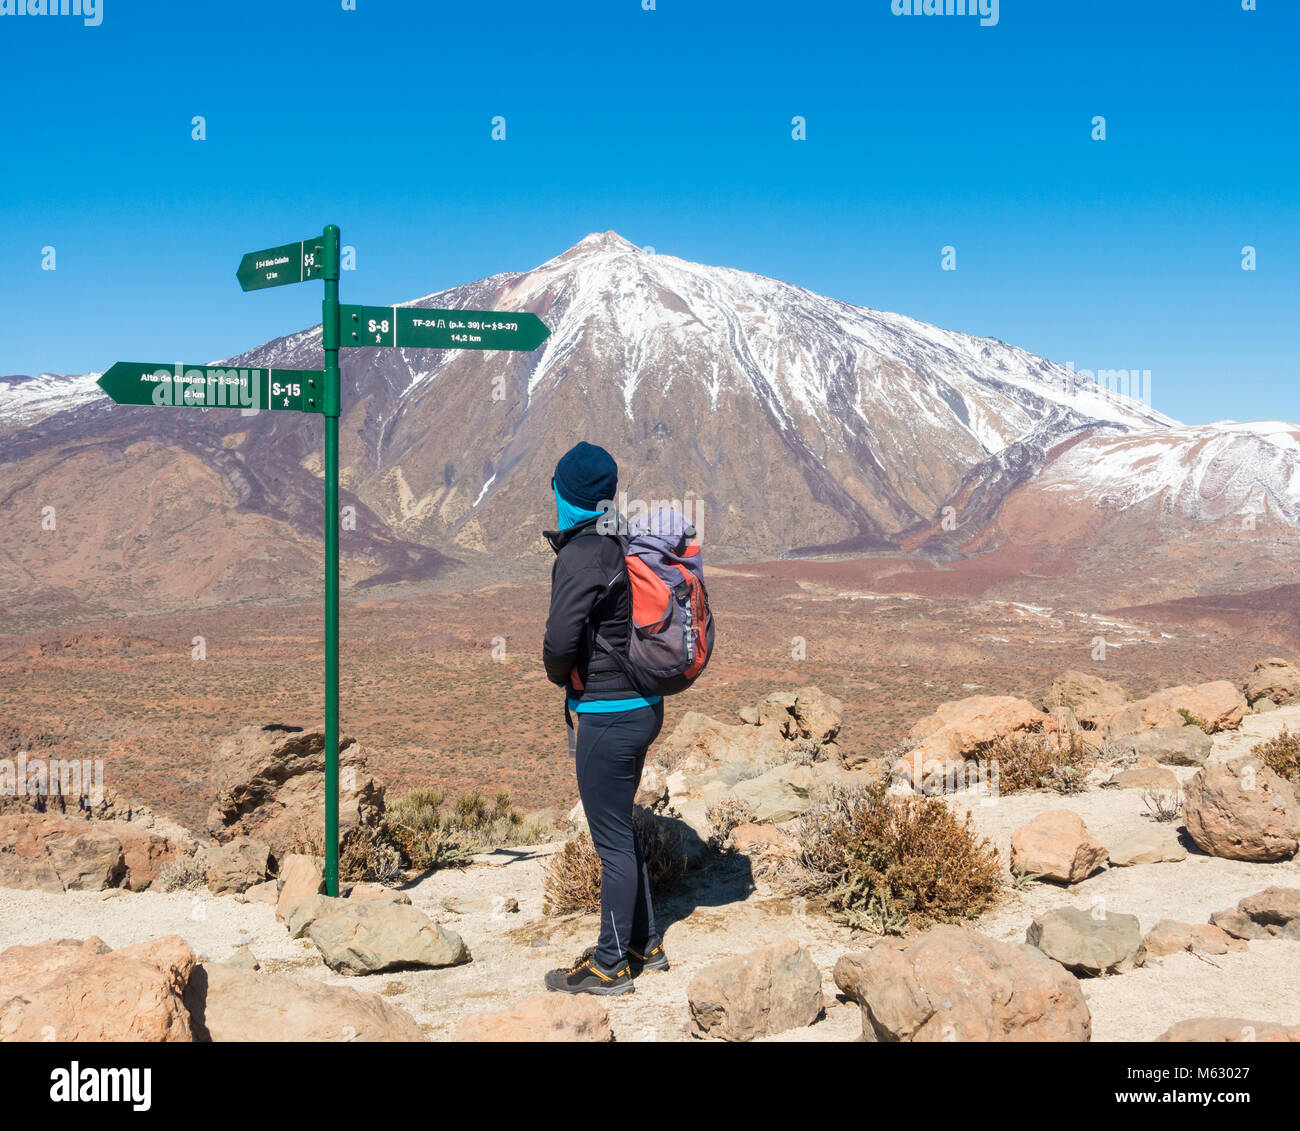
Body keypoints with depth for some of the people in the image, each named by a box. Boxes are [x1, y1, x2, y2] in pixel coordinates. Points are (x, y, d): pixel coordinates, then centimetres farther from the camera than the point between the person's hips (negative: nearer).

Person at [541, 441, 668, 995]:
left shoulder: (581, 556, -19)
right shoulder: (627, 544, 7)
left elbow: (561, 640, -23)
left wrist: (559, 674, -2)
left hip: (606, 715, -9)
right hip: (643, 705, 9)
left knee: (612, 840, 1)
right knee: (620, 830, 20)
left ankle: (610, 965, 12)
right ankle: (644, 944, 31)